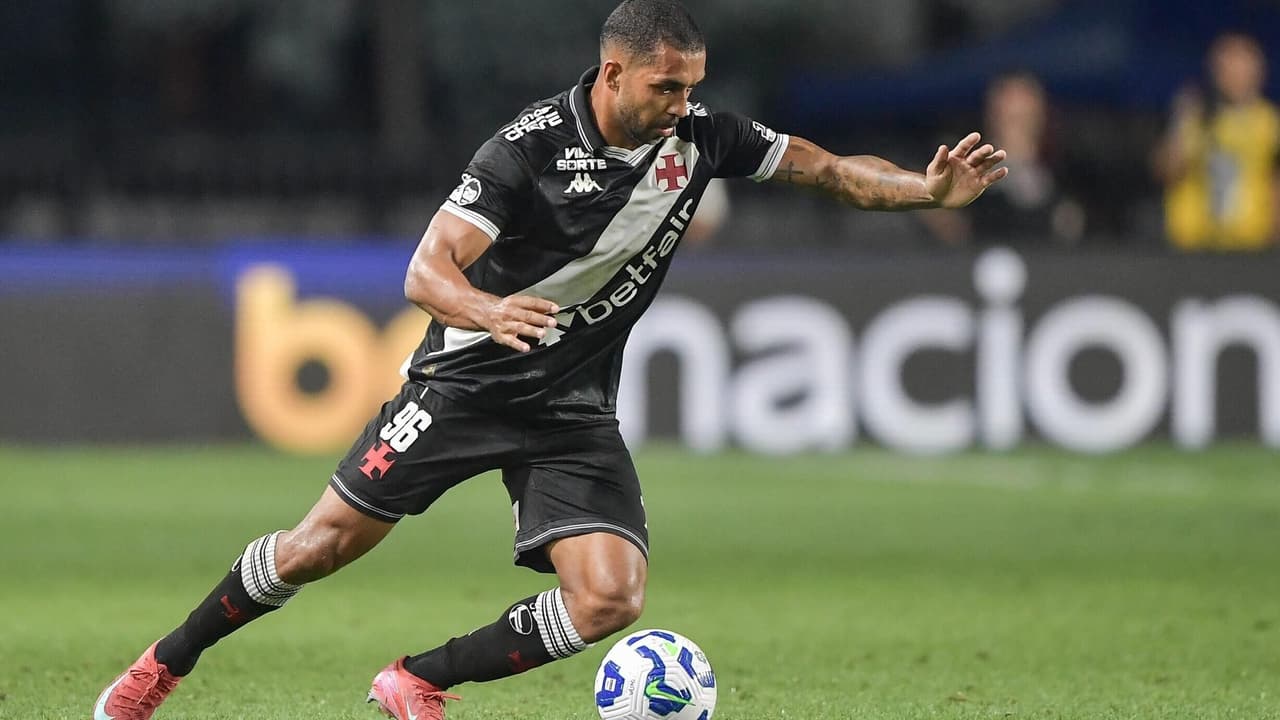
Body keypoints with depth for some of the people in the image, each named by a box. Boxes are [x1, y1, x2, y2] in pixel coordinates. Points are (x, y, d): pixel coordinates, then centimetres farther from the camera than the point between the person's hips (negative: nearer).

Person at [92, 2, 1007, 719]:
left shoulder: (698, 135, -6)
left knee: (611, 597, -15)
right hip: (469, 381, -4)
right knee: (326, 542, -1)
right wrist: (487, 312, -47)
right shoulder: (530, 148, -21)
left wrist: (928, 190, -9)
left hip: (575, 408, 4)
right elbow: (427, 269, -25)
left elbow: (820, 166, 6)